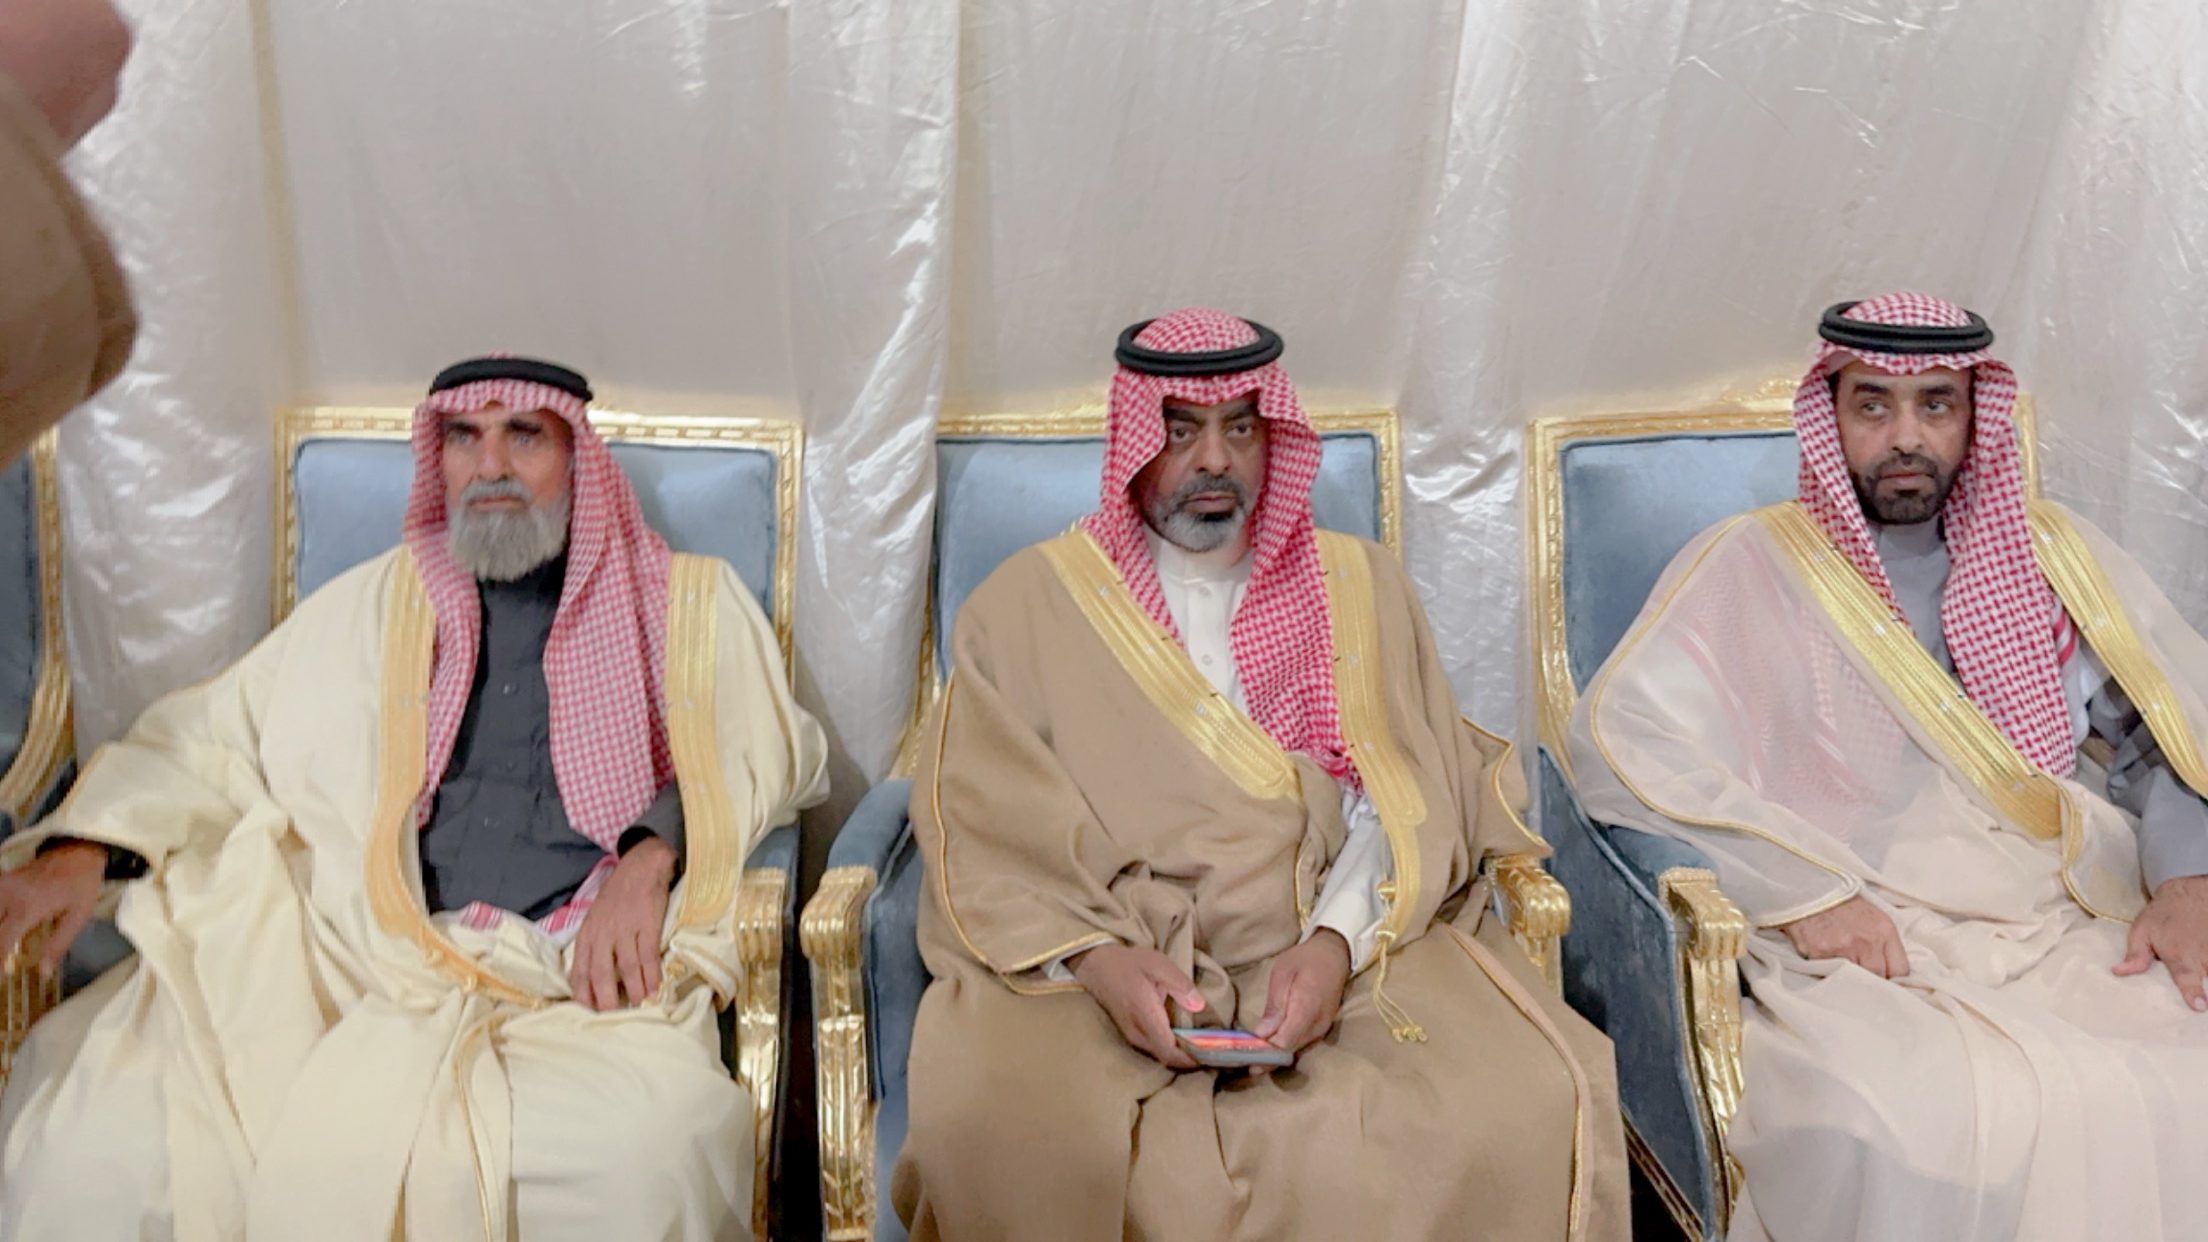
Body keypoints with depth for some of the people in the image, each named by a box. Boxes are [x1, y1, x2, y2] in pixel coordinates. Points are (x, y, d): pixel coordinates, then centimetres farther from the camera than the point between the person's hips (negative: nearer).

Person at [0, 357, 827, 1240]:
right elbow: (214, 739, 19)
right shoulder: (371, 605, 21)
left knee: (641, 1147, -36)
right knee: (93, 1128, -22)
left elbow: (776, 754, 12)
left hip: (583, 979, -2)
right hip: (352, 959, 2)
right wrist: (85, 848, 0)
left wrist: (651, 857, -7)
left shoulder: (692, 605, 16)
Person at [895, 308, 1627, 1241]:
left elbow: (1406, 806, 6)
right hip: (1095, 961, -1)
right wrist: (1095, 956, -16)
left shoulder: (1360, 587, 14)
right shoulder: (1029, 602, 8)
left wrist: (1337, 939, -13)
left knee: (1527, 1108, -24)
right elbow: (981, 830, 1)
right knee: (996, 1123, -31)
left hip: (1347, 947, 2)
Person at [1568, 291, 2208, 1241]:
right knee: (1908, 1129, -33)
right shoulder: (1753, 563, 4)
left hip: (2084, 939, 4)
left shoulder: (2053, 551, 17)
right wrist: (1803, 888, -16)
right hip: (1863, 953, -4)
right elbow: (1617, 735, -8)